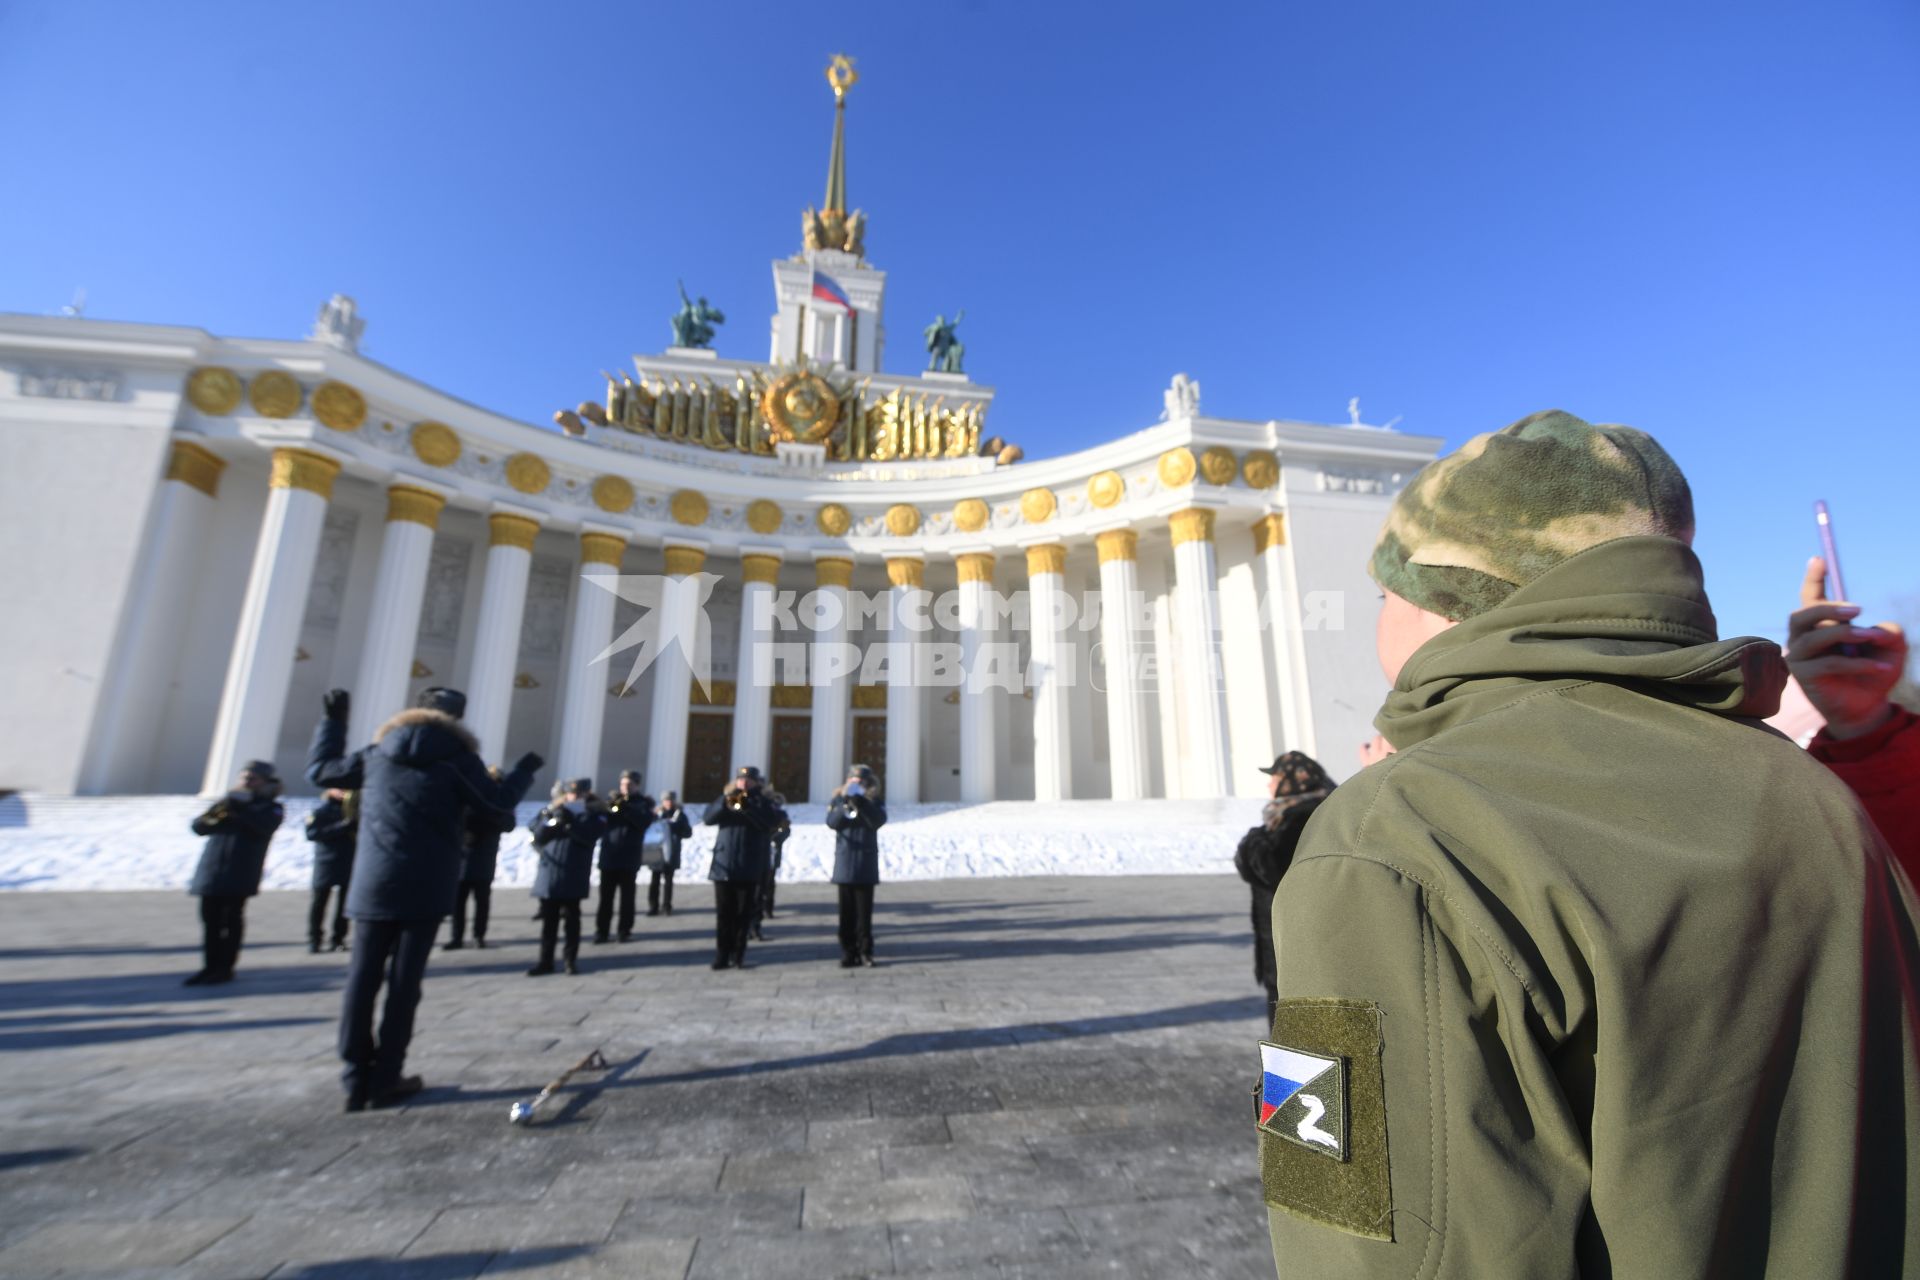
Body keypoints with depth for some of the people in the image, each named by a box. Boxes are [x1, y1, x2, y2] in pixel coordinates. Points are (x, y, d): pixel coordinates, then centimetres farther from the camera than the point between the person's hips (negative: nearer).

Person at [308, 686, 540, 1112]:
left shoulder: (377, 753, 7)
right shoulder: (457, 757, -5)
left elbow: (320, 769, 20)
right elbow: (500, 800, -4)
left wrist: (331, 720, 29)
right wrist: (527, 767, 11)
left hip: (373, 883, 3)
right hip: (426, 887, -3)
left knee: (363, 977, 9)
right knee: (404, 980, 3)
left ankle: (357, 1079, 11)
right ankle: (385, 1080, 9)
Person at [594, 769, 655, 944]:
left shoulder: (643, 803, 6)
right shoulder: (614, 799, 15)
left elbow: (645, 821, -12)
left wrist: (624, 807, -20)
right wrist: (609, 805, -15)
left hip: (629, 857, -2)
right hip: (609, 855, 2)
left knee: (627, 896, 2)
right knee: (605, 896, 2)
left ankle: (625, 930, 8)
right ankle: (601, 930, 9)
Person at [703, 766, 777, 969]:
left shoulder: (763, 802, 4)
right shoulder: (726, 798, 12)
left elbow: (768, 823, -14)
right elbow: (708, 818, -2)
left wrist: (745, 804, -20)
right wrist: (726, 799, -15)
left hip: (749, 867, -2)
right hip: (723, 864, 2)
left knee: (743, 914, 3)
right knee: (724, 914, 4)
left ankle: (738, 955, 13)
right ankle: (722, 956, 12)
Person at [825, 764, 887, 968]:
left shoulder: (874, 802, 5)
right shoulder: (838, 800, 6)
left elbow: (879, 820, -15)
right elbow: (832, 822, -12)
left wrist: (860, 801, -22)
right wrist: (846, 802, -24)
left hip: (866, 866, 0)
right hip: (845, 865, 1)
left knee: (864, 912, 2)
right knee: (847, 912, 5)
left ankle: (865, 952, 11)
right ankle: (848, 953, 13)